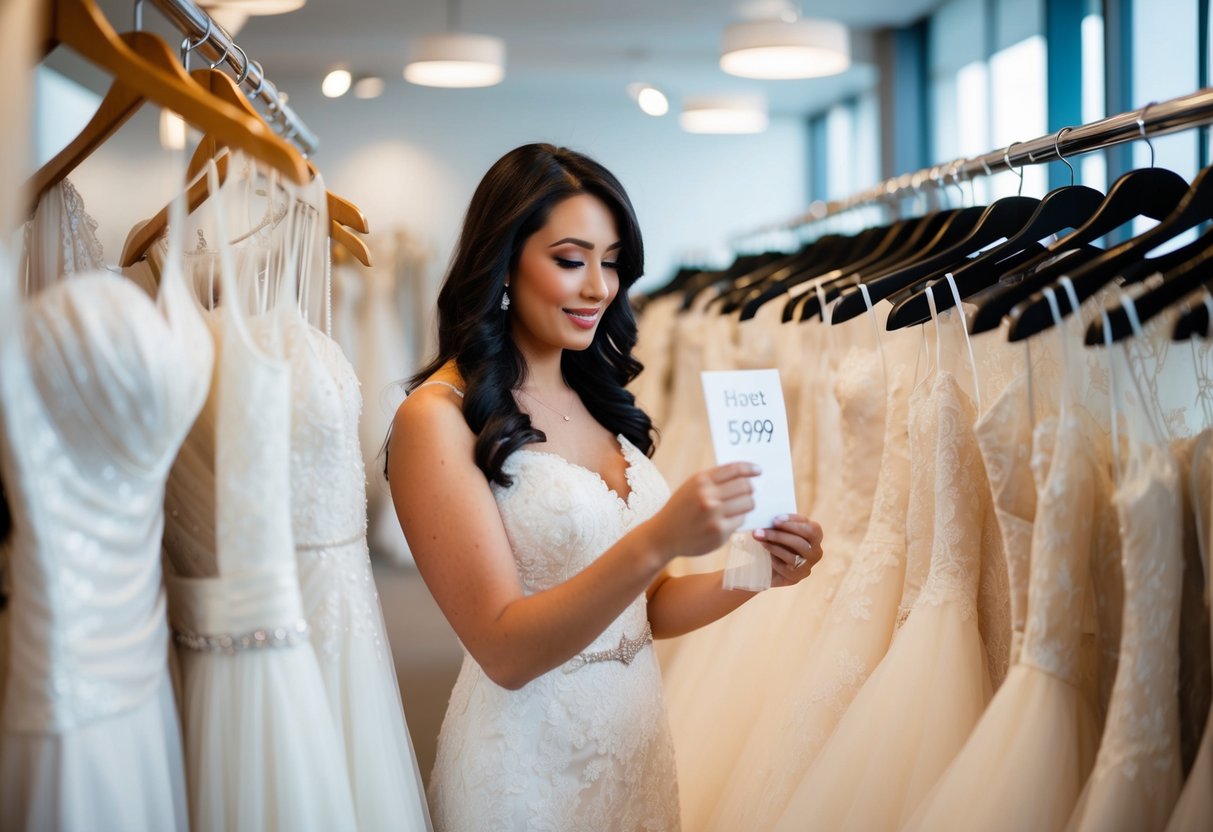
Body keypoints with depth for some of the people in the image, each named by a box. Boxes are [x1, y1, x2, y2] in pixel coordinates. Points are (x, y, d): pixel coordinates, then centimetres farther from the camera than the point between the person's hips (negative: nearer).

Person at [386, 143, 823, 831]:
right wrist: (657, 541, -31)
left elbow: (644, 609, 9)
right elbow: (505, 650, -20)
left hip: (640, 740, 7)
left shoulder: (601, 399, 7)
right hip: (530, 763, -7)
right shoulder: (438, 417, -15)